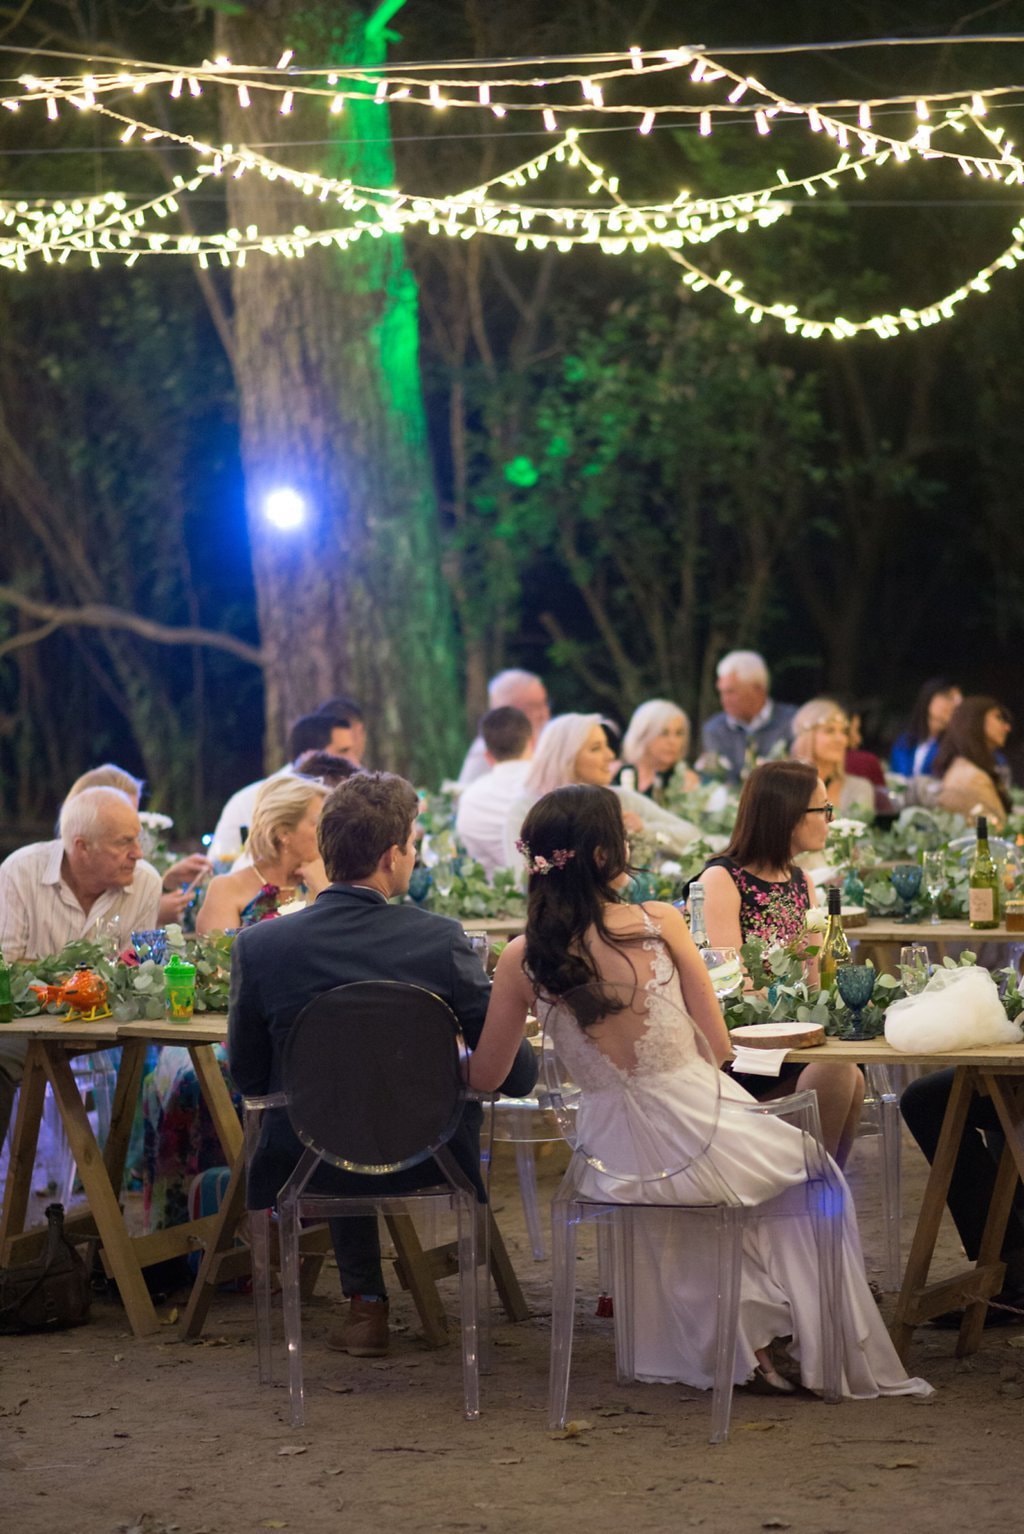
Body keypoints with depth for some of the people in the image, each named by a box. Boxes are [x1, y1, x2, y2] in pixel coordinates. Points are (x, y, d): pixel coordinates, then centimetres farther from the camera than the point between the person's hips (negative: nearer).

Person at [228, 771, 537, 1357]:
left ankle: (367, 1303, 34)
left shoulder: (259, 946, -15)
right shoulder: (441, 940, -19)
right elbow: (516, 1072, -11)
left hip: (309, 1166, 1)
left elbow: (249, 1077, -2)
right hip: (425, 1162, -1)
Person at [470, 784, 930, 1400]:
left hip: (614, 1163, 4)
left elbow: (484, 1076, 3)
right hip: (702, 1140, -3)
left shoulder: (523, 959, -7)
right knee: (817, 1174, 29)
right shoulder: (659, 923, -13)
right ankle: (838, 1358, 33)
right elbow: (719, 1045, -5)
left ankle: (748, 1345, 36)